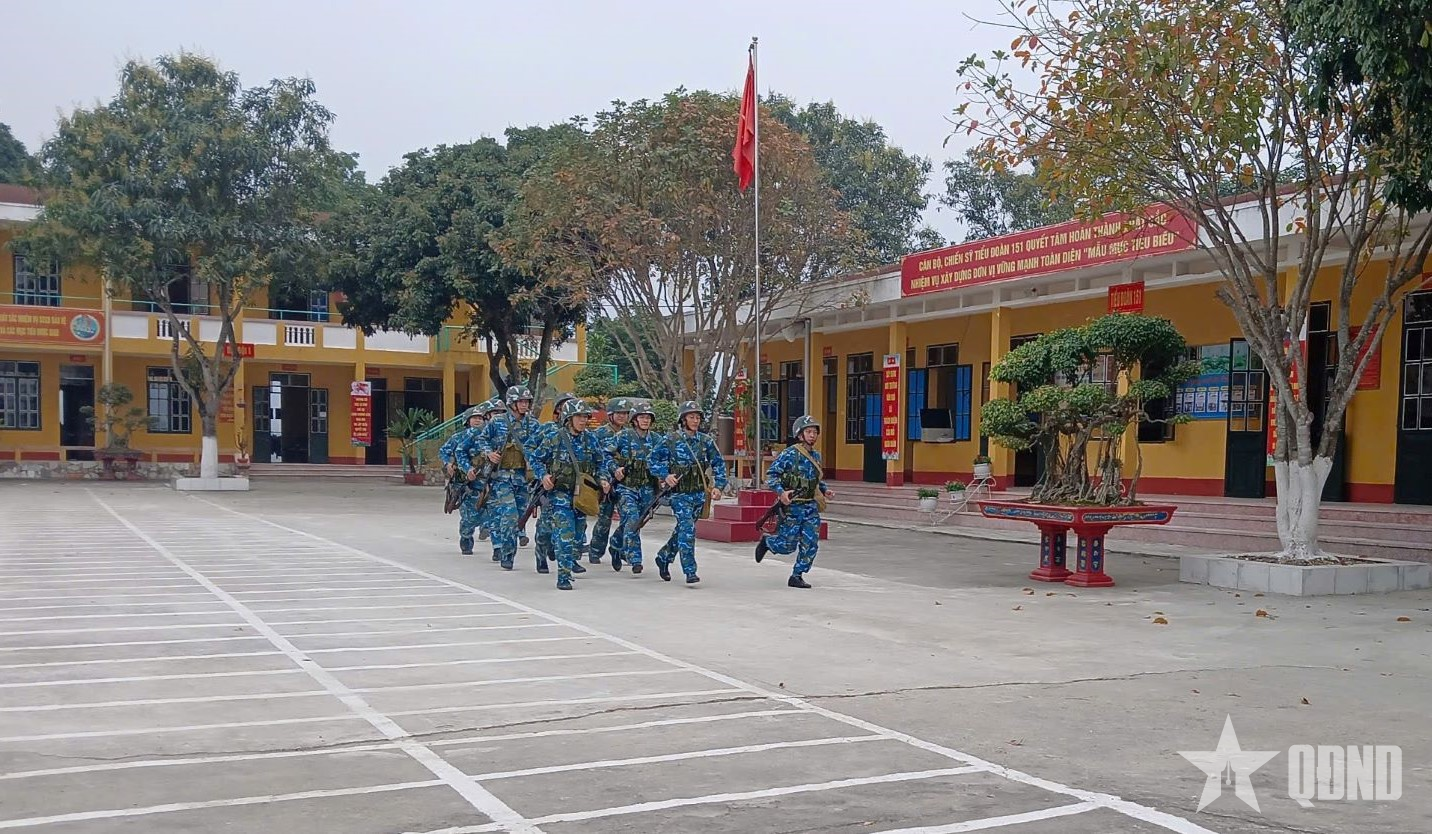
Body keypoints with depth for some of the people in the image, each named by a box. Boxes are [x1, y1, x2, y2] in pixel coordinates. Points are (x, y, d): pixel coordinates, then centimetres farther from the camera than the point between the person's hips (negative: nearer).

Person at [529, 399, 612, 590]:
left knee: (577, 535, 12)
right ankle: (564, 577, -12)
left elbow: (601, 463, 15)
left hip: (582, 493, 5)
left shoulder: (590, 440, 5)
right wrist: (543, 476, -15)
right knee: (565, 533, -14)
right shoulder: (553, 438, -7)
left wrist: (603, 479, -2)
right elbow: (535, 458, 1)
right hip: (559, 492, -5)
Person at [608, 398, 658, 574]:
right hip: (625, 486, -4)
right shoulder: (623, 436, -5)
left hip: (646, 488, 4)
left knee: (636, 521, 12)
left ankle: (616, 546, 39)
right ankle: (635, 559, -15)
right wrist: (615, 469, -13)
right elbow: (606, 454, 0)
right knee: (632, 519, -18)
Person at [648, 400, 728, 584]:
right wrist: (665, 475, -13)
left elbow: (719, 464, 10)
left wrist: (718, 486, -1)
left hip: (700, 493, 5)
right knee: (687, 529, -16)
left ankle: (664, 558, 38)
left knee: (682, 529, 16)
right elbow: (652, 459, 0)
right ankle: (690, 572, -15)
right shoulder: (671, 440, -6)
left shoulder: (706, 441, 4)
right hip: (680, 493, -5)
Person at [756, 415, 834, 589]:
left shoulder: (816, 456, 11)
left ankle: (797, 576, 8)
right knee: (788, 545, 0)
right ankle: (766, 542, 32)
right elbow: (771, 474, -11)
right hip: (792, 505, -6)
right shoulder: (790, 454, -12)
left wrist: (825, 490, 9)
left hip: (811, 506, 6)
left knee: (811, 543, -4)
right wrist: (781, 492, -24)